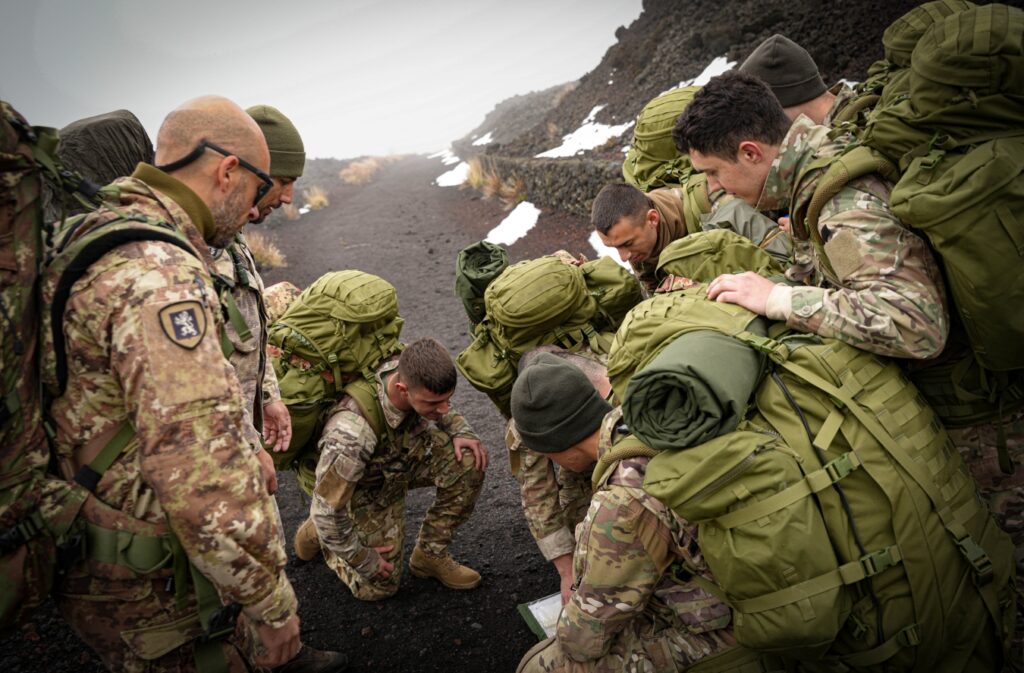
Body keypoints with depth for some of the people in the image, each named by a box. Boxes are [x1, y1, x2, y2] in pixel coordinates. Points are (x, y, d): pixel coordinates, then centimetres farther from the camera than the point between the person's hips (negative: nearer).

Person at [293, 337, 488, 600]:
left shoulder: (415, 372, -28)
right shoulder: (353, 433, -45)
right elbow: (326, 506, -31)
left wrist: (461, 431, -19)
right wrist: (362, 559, -17)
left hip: (407, 454, 5)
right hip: (365, 487, -5)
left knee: (469, 462, -21)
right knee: (378, 587, 2)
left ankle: (430, 554, -1)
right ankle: (318, 532, 27)